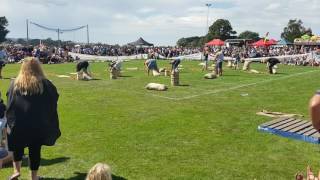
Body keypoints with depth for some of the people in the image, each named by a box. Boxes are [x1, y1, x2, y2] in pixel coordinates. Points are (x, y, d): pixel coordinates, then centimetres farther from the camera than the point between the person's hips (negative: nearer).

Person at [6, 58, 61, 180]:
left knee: (18, 147, 24)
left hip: (18, 124, 1)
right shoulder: (45, 84, -5)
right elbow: (53, 103, -3)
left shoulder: (15, 84, -2)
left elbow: (9, 104, 1)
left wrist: (9, 122, 8)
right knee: (35, 150, 10)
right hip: (39, 125, -1)